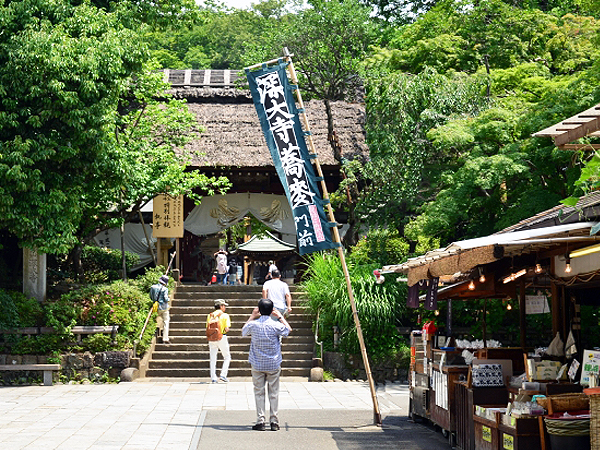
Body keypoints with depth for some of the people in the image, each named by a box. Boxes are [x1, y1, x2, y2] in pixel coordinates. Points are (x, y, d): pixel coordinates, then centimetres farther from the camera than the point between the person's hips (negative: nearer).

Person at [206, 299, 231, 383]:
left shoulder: (209, 315, 7)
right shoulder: (225, 315, -4)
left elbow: (207, 328, 4)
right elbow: (227, 329, -11)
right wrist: (223, 331, 9)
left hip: (211, 338, 3)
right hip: (222, 337, -3)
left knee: (213, 359, 9)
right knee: (227, 357, 11)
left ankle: (213, 377, 6)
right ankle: (223, 375, -2)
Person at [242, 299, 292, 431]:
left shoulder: (253, 325, -9)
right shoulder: (276, 325, -11)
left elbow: (243, 331, 16)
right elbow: (289, 329, 12)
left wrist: (252, 317, 20)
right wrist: (280, 317, 19)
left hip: (257, 365, 0)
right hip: (274, 365, 0)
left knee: (259, 393, 6)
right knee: (274, 393, 7)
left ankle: (260, 421, 3)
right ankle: (274, 421, 8)